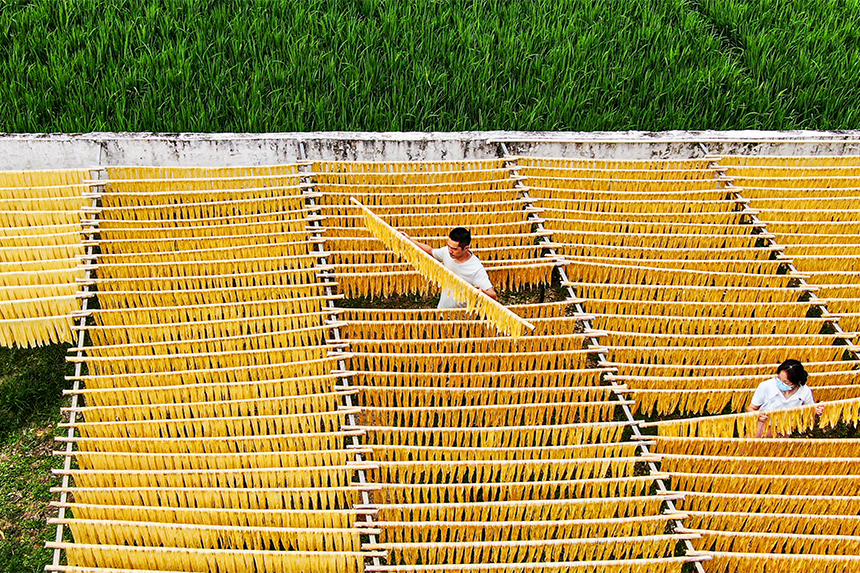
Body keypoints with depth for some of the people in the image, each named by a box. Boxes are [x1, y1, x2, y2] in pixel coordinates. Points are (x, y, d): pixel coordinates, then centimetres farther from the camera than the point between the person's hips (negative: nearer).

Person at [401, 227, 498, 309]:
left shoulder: (477, 270, -28)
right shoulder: (447, 252, -10)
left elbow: (494, 296, -30)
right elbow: (431, 251, 14)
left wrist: (482, 291, -52)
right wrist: (410, 240, 12)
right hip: (442, 308, 5)